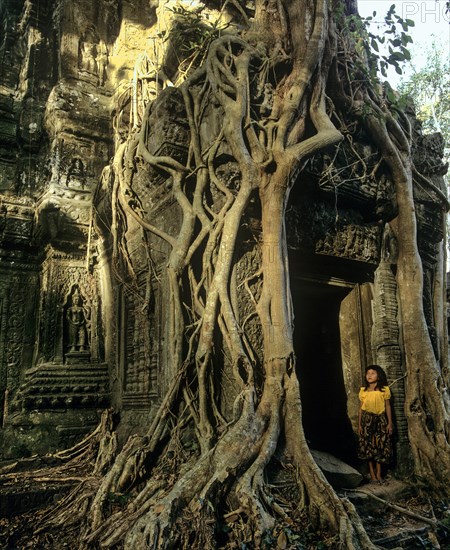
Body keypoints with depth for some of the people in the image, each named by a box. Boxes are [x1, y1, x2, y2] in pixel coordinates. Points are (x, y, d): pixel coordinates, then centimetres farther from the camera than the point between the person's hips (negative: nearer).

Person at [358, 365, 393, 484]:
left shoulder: (384, 389, -1)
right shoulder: (363, 391, 3)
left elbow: (388, 406, 2)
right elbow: (361, 408, 7)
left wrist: (390, 423, -1)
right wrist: (360, 424, 5)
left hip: (380, 420, -1)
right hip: (367, 420, 1)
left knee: (380, 446, 2)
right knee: (368, 446, 3)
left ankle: (378, 474, 13)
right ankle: (372, 473, 13)